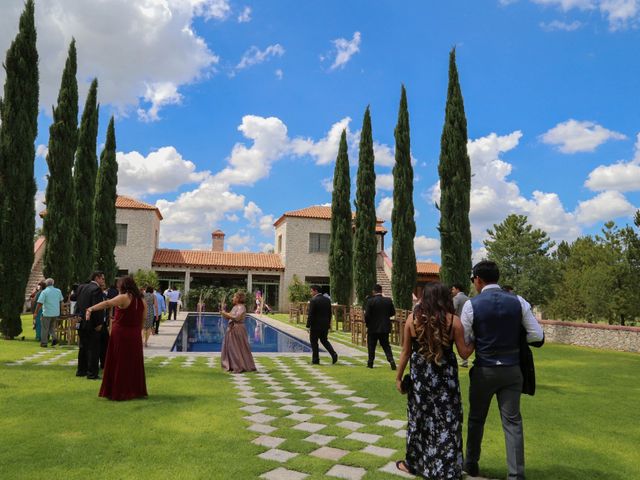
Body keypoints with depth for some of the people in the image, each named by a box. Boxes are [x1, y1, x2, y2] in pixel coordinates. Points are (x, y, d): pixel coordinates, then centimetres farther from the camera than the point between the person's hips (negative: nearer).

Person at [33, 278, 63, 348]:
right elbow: (61, 301, 15)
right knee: (52, 328, 18)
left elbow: (39, 303, -14)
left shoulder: (44, 292, -10)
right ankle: (54, 338, -4)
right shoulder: (58, 291, 6)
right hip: (56, 313, 5)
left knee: (44, 329, 8)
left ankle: (44, 343, 14)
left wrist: (36, 313, -6)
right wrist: (60, 310, 28)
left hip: (47, 313, -5)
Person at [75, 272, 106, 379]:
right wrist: (98, 323, -16)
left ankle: (81, 370, 28)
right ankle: (92, 373, 3)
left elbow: (78, 304, 13)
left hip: (81, 323, 8)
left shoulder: (81, 287, 8)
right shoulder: (97, 289, -17)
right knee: (93, 348, 0)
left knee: (83, 347, 19)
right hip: (92, 325, -8)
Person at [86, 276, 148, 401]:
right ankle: (136, 390, 21)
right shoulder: (141, 300, 6)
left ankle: (118, 392, 10)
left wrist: (91, 309, -33)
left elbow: (107, 303, -26)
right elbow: (144, 318, 12)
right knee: (134, 363, 14)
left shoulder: (124, 298, -11)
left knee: (119, 363, 5)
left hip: (121, 334, -5)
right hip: (135, 336, 5)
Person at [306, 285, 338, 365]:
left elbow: (310, 315, -16)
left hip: (316, 325, -6)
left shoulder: (313, 300, -13)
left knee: (314, 342, 6)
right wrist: (328, 324, 17)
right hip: (325, 325, 6)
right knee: (324, 340, 18)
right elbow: (329, 313, 11)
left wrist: (308, 326, -10)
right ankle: (333, 354, 0)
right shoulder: (327, 300, 7)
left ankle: (315, 359, 11)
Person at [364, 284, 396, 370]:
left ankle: (370, 362, 19)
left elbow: (367, 315, -15)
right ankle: (391, 360, -5)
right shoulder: (389, 300, -3)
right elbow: (393, 313, 4)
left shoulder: (370, 301, -15)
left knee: (371, 346, 12)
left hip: (373, 327, -3)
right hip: (385, 327, 3)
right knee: (386, 345, 12)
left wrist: (367, 324, 3)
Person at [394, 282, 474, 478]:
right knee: (447, 422, 10)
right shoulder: (453, 320, -9)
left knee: (419, 419, 15)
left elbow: (406, 352, -1)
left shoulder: (413, 319, -5)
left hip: (419, 376, 1)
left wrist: (398, 378, 8)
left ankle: (413, 463, 29)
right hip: (445, 377, -1)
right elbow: (464, 353, -5)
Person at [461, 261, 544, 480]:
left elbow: (463, 341, -5)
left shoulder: (471, 305, -12)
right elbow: (537, 335, -1)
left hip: (484, 370, -2)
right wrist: (514, 340, 12)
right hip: (512, 370, 2)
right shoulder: (518, 301, -4)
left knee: (476, 418, 16)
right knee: (512, 421, 9)